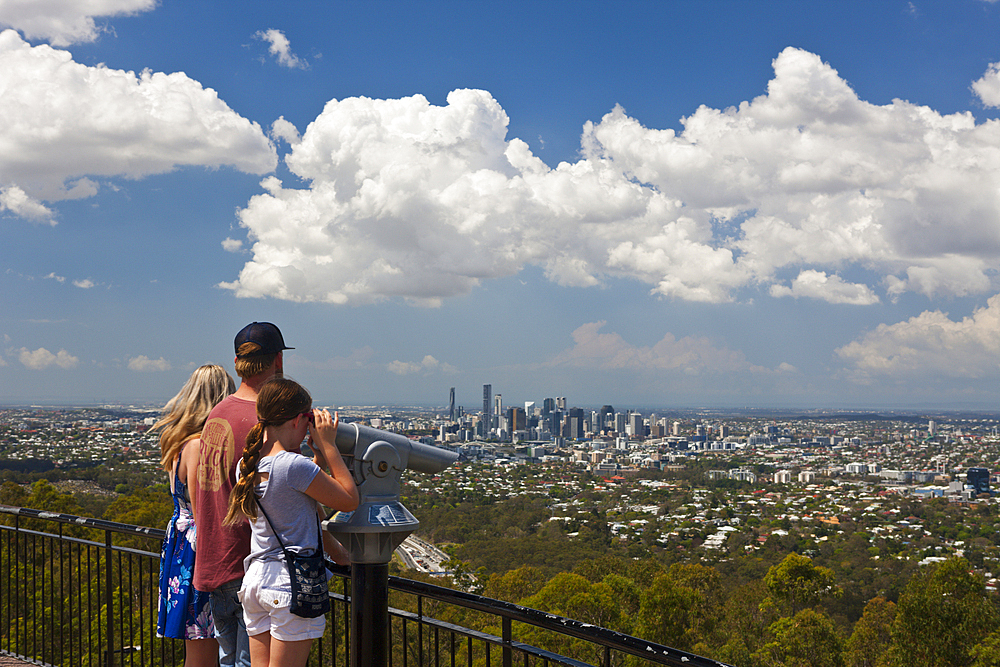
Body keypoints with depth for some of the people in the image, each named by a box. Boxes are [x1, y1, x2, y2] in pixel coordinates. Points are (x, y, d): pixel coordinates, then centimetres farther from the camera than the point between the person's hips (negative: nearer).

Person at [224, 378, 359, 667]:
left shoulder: (247, 465, 7)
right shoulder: (294, 465, -18)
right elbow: (350, 500, -7)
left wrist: (317, 455, 18)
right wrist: (328, 445, -4)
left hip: (255, 577, 7)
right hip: (293, 579, -7)